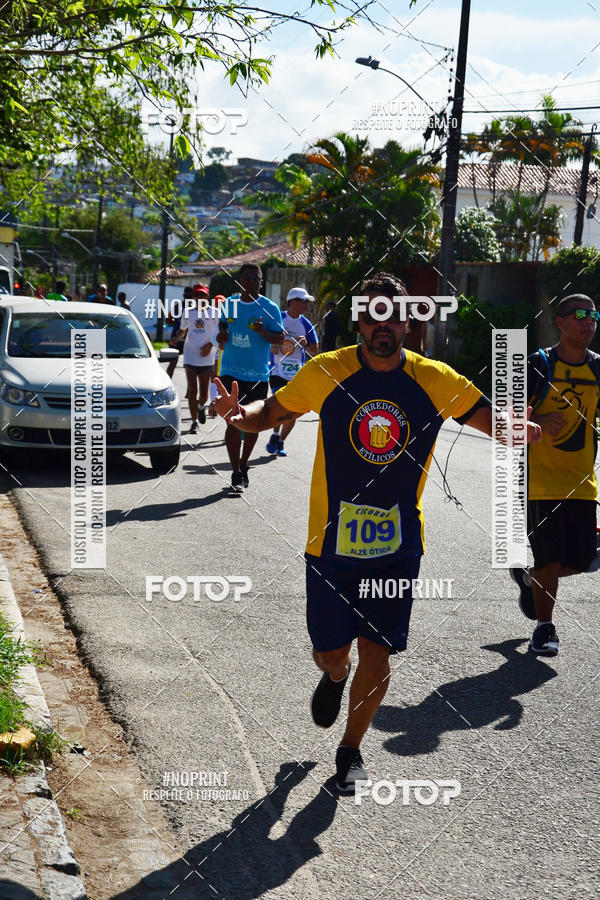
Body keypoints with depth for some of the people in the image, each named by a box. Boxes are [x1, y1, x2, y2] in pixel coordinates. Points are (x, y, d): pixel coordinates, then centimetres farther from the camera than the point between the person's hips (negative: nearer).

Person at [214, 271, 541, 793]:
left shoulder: (435, 380, -5)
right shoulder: (327, 373, -6)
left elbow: (491, 417, -4)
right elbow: (271, 413, 4)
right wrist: (241, 413, -19)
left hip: (397, 545, 1)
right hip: (333, 539, 0)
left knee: (377, 654, 3)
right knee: (331, 652, 4)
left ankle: (351, 750, 27)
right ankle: (335, 677, 44)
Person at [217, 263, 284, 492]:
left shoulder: (269, 308, -2)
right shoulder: (229, 303, 7)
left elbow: (280, 339, -2)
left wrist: (263, 332, -21)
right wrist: (222, 335, 2)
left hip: (258, 376, -1)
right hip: (231, 372, 1)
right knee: (233, 422, -6)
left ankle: (243, 465, 28)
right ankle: (236, 473, -2)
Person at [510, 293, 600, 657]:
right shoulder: (540, 364, -6)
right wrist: (539, 422, -22)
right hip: (543, 478, -4)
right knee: (550, 556, -5)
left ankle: (529, 577, 34)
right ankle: (545, 628, 15)